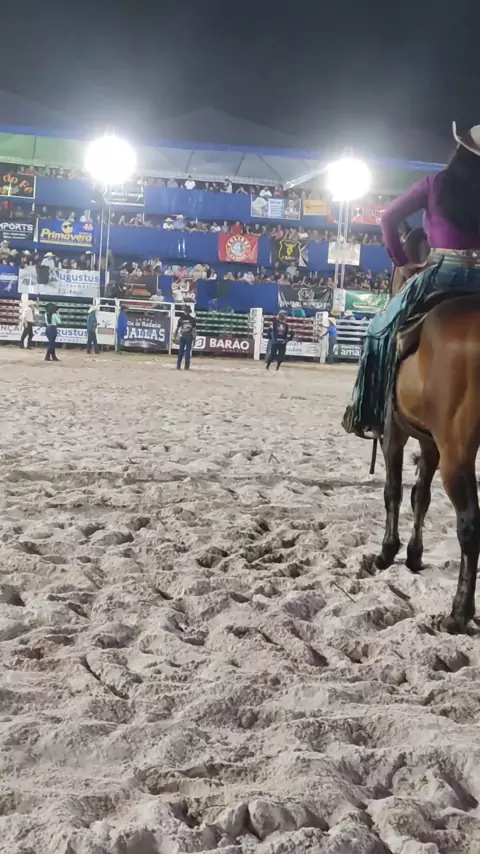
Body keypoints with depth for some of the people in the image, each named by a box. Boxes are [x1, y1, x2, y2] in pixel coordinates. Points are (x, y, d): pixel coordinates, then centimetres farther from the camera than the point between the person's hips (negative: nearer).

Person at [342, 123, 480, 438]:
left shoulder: (436, 184, 2)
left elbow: (389, 218, 1)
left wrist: (402, 262, 8)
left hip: (441, 274, -2)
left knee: (383, 331, 12)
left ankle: (369, 414, 8)